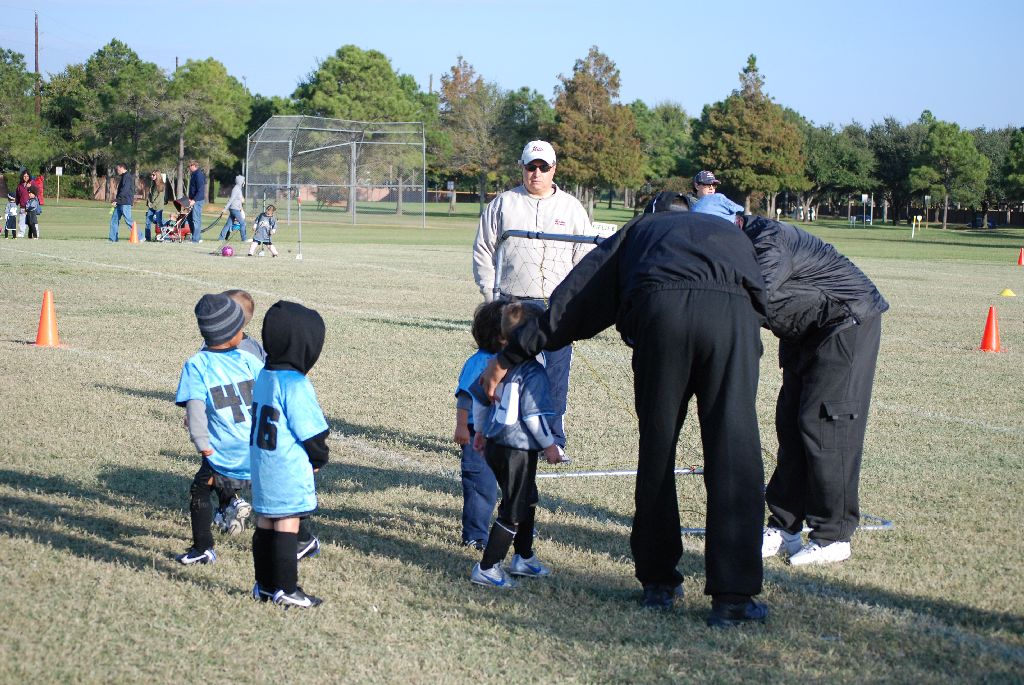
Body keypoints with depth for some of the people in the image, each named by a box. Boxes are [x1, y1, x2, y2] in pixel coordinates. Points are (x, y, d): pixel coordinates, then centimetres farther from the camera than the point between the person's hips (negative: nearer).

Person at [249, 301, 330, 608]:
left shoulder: (263, 377, 7)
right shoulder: (295, 384, -19)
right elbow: (311, 430, -16)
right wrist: (319, 458, 2)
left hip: (262, 466, 8)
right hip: (289, 472, -8)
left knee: (265, 522, 14)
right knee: (287, 526, -1)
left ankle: (264, 585, 22)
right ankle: (285, 590, 5)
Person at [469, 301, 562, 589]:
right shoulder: (534, 372, -18)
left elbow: (479, 400, 12)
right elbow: (533, 416, -20)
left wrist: (480, 431, 26)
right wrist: (550, 446, -8)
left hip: (494, 446, 8)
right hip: (519, 450, -8)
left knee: (527, 500, 25)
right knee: (513, 510, 2)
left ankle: (524, 558, 37)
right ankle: (487, 568, 3)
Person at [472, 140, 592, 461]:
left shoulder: (571, 208, 11)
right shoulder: (503, 204, 8)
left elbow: (586, 258, 13)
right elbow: (483, 250, 10)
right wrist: (490, 293, 1)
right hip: (512, 303, 0)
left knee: (556, 375, 0)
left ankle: (553, 440, 9)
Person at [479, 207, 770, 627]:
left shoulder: (640, 230, 37)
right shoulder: (734, 236, 43)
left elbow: (577, 298, 29)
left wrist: (510, 355, 28)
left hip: (661, 309, 0)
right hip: (733, 310, 0)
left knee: (656, 447, 13)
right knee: (733, 453, 2)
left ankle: (658, 582, 21)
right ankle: (733, 597, -2)